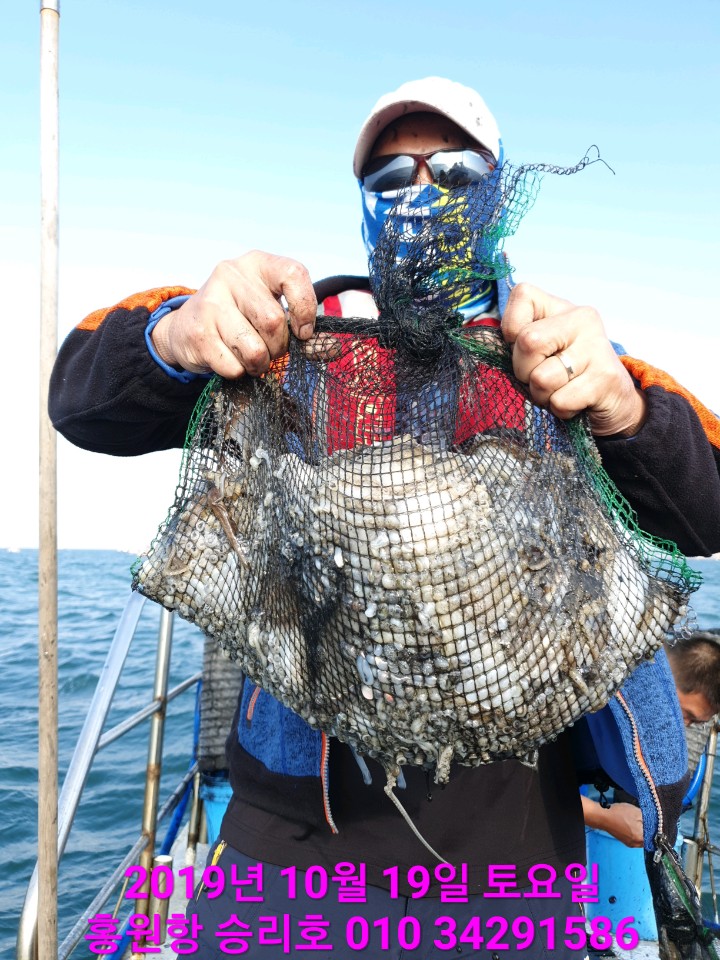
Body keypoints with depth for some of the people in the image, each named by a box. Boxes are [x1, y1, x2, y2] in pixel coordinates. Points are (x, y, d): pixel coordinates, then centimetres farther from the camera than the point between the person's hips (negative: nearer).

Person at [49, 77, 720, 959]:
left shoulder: (564, 353, 2)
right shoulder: (302, 327, 2)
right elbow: (84, 399, -3)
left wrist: (623, 408, -30)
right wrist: (175, 337, -25)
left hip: (509, 825, 1)